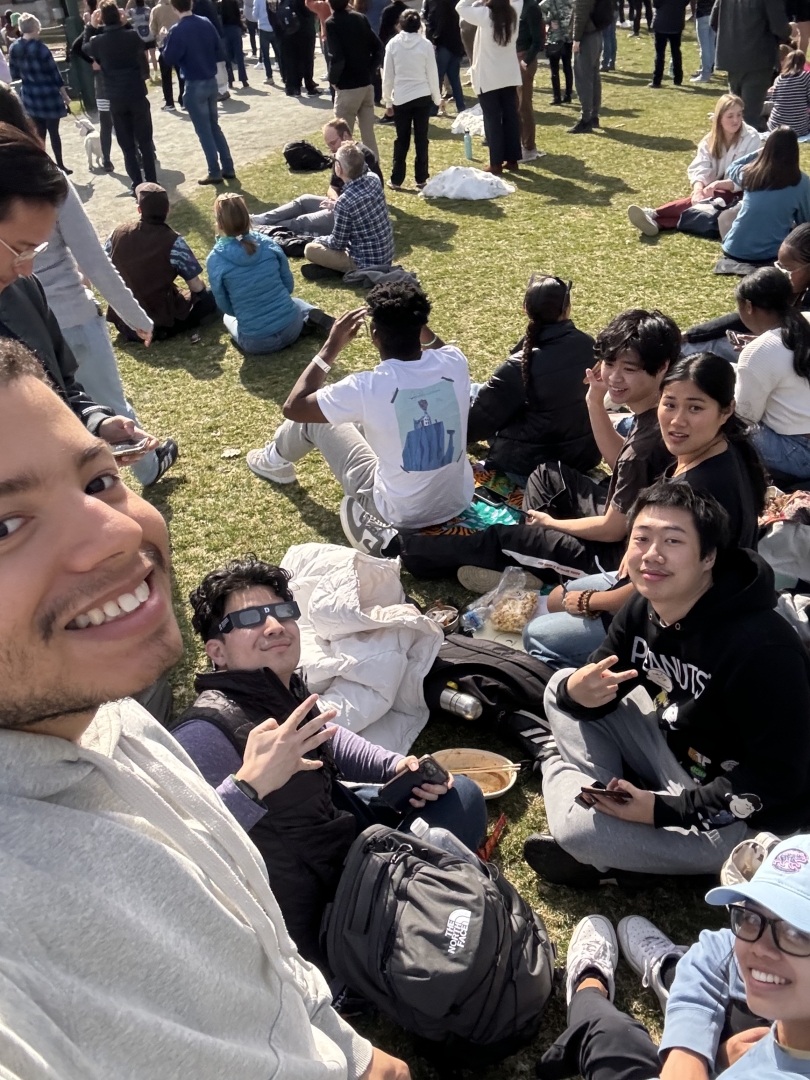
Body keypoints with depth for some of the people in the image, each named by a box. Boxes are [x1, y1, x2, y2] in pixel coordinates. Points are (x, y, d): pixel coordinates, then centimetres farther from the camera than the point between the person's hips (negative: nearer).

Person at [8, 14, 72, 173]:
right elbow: (54, 73, -13)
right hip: (48, 94, -5)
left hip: (29, 95, 5)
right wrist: (65, 95, -4)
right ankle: (60, 166, 9)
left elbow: (14, 75, 8)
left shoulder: (14, 48, 0)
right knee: (53, 131, 3)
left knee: (39, 131, 15)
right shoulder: (40, 48, -18)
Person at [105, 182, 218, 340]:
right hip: (161, 321, -5)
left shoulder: (118, 233, -5)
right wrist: (201, 286, 13)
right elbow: (196, 287, -12)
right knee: (210, 296, 9)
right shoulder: (172, 242, -18)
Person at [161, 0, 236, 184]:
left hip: (194, 85, -6)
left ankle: (214, 172, 7)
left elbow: (170, 58, -10)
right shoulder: (206, 23, 2)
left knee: (204, 131, 3)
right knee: (214, 126, 17)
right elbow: (220, 51, 7)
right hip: (211, 81, 6)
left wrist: (166, 40, 4)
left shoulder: (177, 30, -15)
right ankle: (228, 168, 18)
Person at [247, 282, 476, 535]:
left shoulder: (368, 388, -27)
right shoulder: (454, 363, -13)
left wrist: (332, 347, -5)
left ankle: (274, 461, 45)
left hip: (402, 514, -4)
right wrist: (413, 321, 5)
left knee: (314, 415, 14)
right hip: (459, 500, 4)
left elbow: (293, 407, -9)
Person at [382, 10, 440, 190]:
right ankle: (421, 179, 10)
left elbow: (387, 75, 1)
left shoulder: (393, 44, -3)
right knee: (421, 139, 7)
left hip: (401, 98, 1)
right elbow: (432, 74, 0)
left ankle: (396, 180, 9)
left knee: (401, 140, 7)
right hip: (423, 97, 0)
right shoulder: (426, 44, -5)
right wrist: (437, 98, 12)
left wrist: (388, 99, 12)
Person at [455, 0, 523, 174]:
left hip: (488, 78, -5)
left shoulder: (484, 15, -15)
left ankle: (496, 163, -1)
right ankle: (512, 159, 16)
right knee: (511, 116, 10)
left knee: (492, 119, 0)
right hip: (510, 76, 5)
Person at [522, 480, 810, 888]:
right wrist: (577, 691, -24)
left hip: (747, 814, -8)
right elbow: (597, 683, 2)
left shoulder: (760, 647, -30)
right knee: (563, 686, 1)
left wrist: (663, 810, -28)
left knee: (581, 829, -29)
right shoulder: (643, 609, -8)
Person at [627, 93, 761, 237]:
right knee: (698, 199, -30)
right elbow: (700, 168, -13)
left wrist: (719, 184, -35)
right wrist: (698, 189, -36)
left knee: (706, 199, -32)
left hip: (740, 192, -4)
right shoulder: (710, 139, 2)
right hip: (716, 188, 4)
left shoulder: (752, 138, -10)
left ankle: (654, 216, -47)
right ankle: (657, 222, -54)